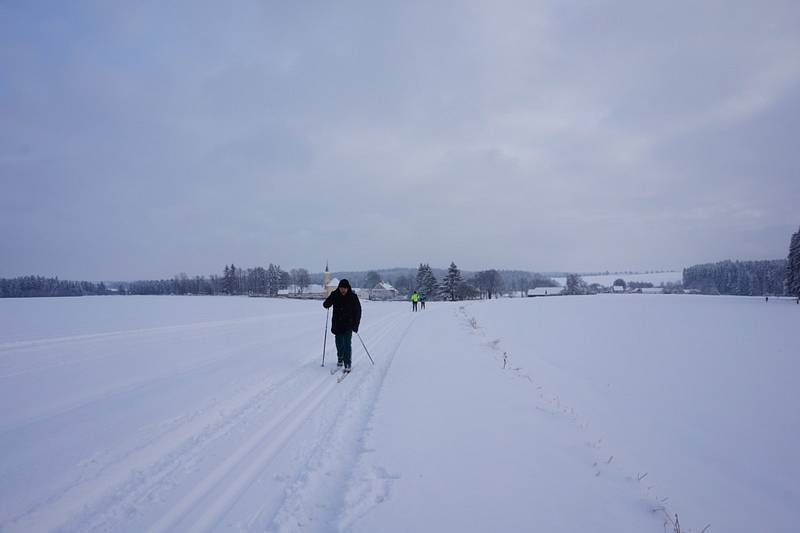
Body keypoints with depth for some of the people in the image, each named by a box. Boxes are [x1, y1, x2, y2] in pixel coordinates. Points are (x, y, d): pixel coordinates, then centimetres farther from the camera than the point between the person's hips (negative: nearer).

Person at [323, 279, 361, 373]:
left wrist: (356, 325, -10)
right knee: (339, 343, 13)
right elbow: (326, 304, 3)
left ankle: (347, 364, -6)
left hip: (348, 325, -3)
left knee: (347, 344, -10)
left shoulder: (353, 297, -7)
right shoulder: (335, 295, -3)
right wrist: (326, 304, -23)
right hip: (337, 324, 3)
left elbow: (358, 311, -3)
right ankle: (340, 359, 36)